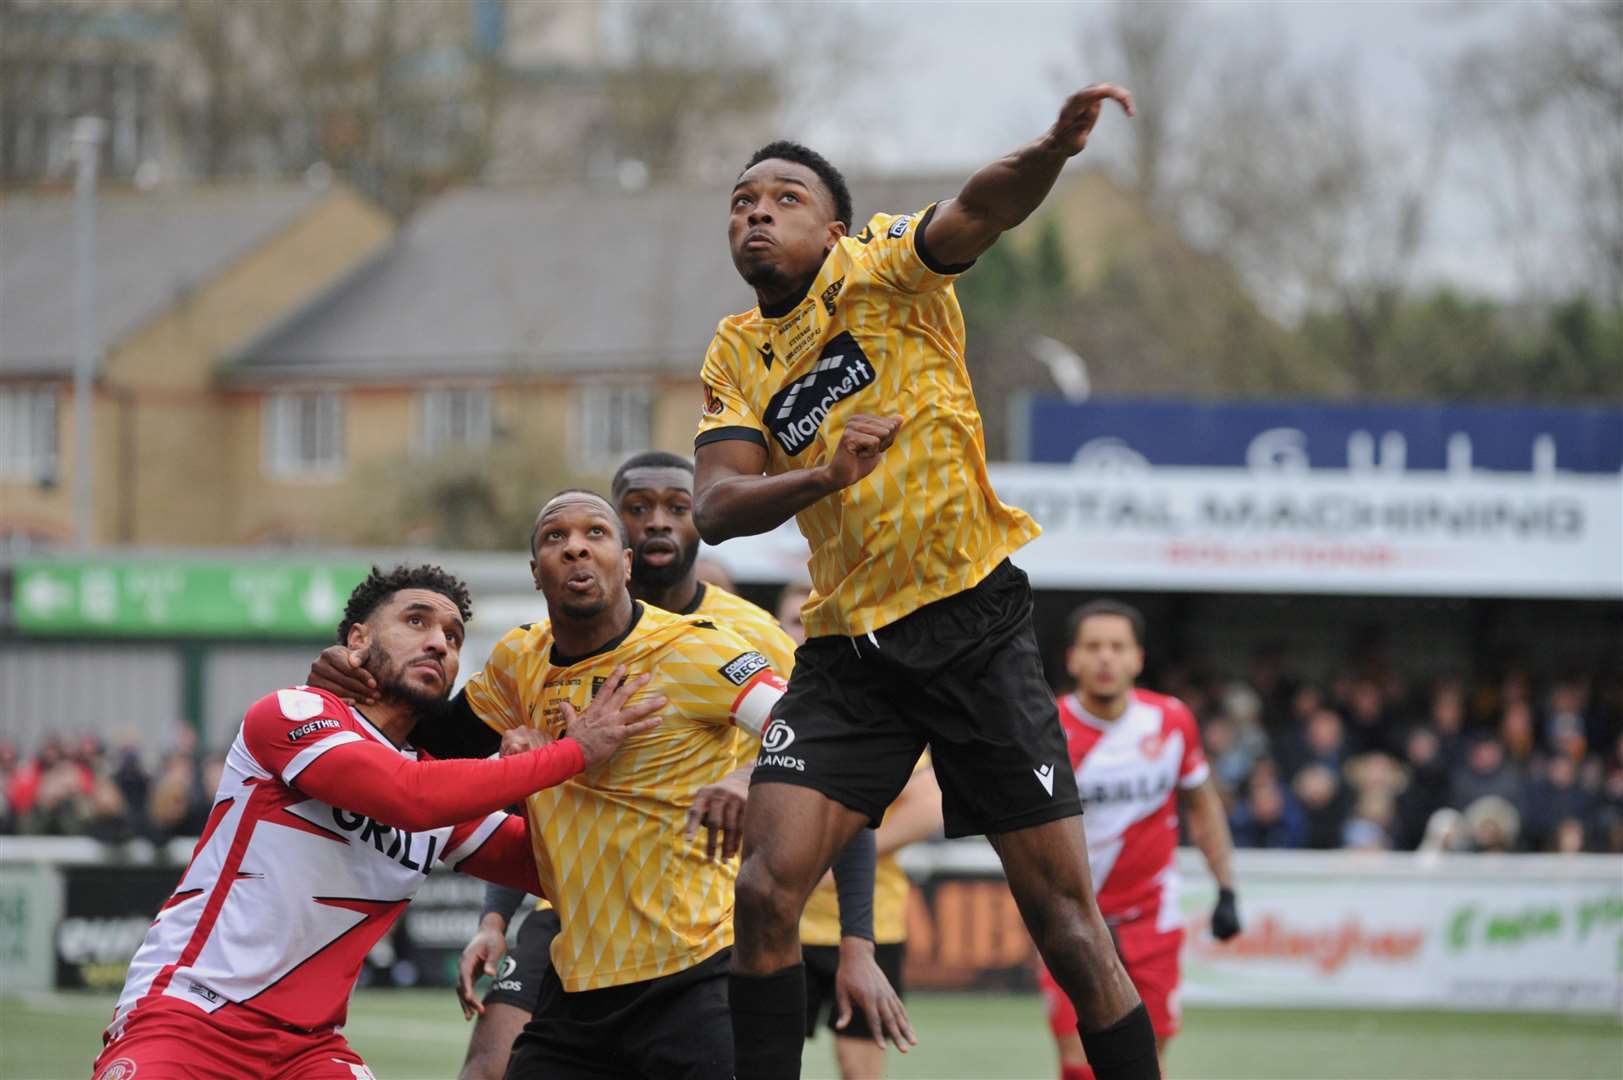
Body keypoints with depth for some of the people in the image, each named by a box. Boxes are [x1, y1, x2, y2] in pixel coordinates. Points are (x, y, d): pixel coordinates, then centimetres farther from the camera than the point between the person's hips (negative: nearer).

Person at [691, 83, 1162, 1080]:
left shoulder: (883, 271, -2)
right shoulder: (737, 357, 10)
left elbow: (983, 209, -22)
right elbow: (717, 508, -2)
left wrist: (1054, 149, -44)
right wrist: (824, 476, -22)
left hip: (975, 623, -4)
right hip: (849, 650, 4)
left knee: (1063, 910, -4)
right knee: (767, 887, -11)